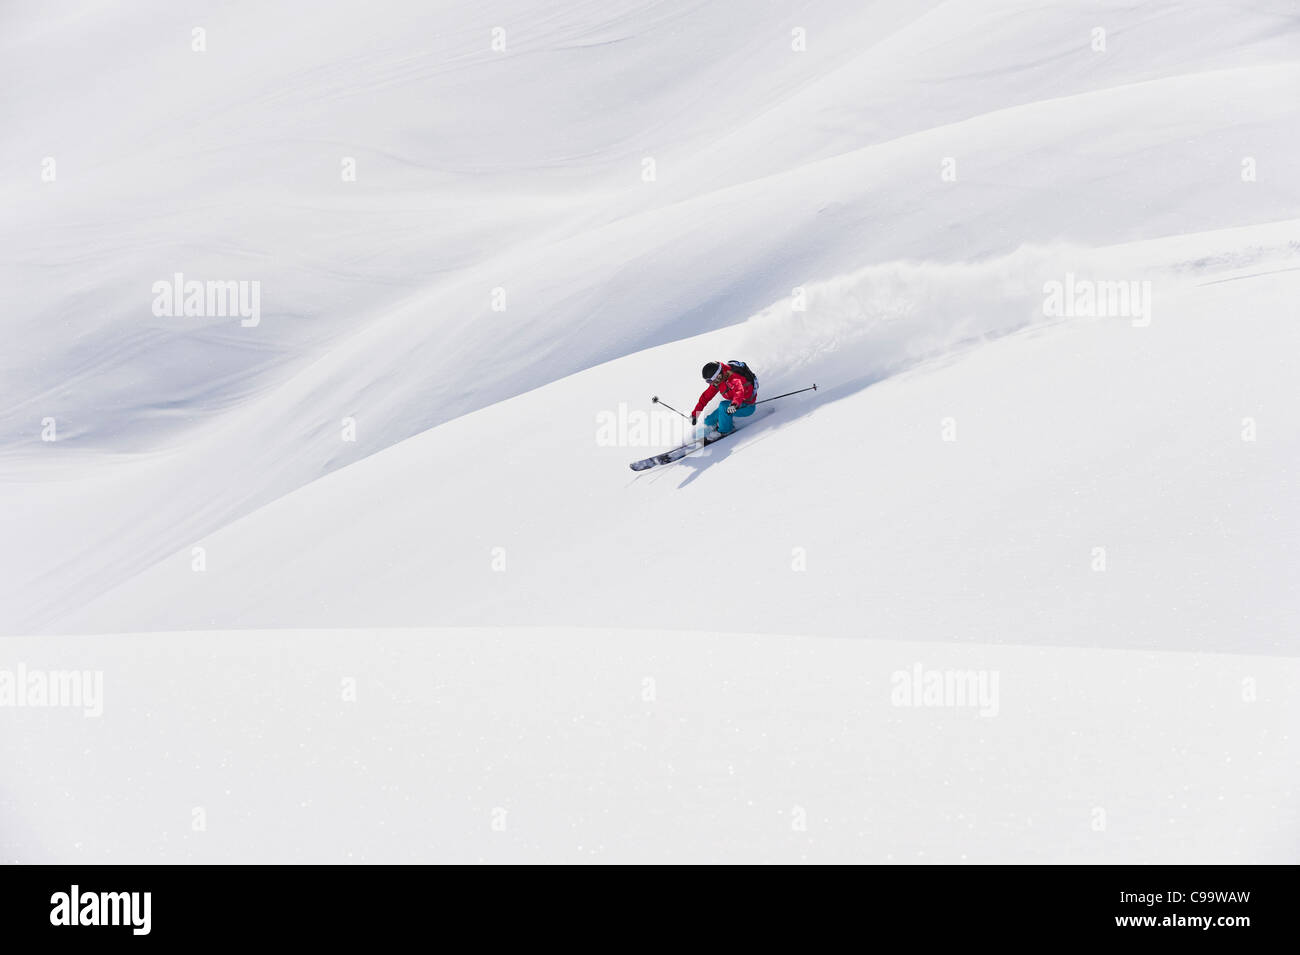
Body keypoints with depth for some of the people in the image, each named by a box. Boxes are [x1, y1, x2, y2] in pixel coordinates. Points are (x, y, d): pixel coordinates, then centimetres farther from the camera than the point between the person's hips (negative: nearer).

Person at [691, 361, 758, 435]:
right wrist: (694, 414, 5)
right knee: (709, 421, 1)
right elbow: (706, 396, 3)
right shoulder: (717, 381, -6)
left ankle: (724, 431, -16)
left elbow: (739, 391, -51)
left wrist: (734, 405, -71)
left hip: (747, 407, -8)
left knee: (723, 406, -33)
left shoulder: (734, 378, -31)